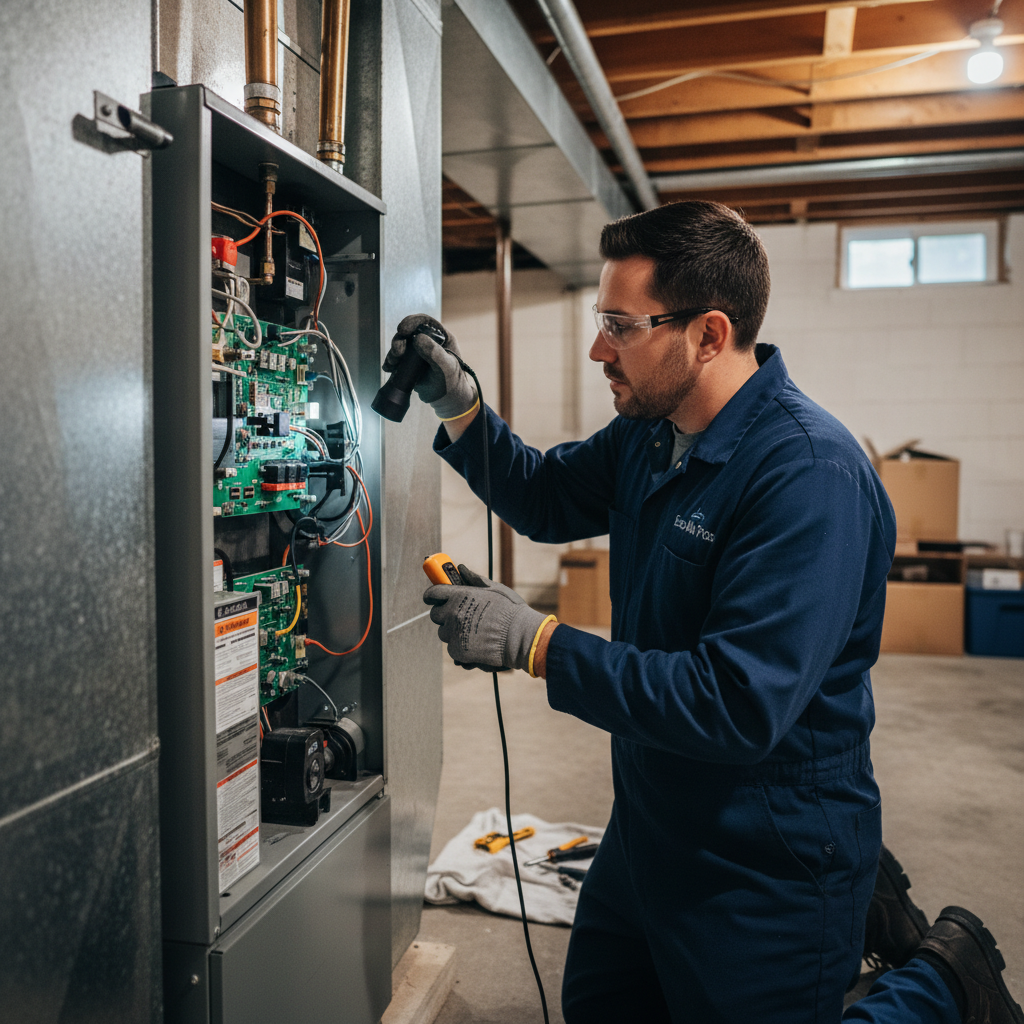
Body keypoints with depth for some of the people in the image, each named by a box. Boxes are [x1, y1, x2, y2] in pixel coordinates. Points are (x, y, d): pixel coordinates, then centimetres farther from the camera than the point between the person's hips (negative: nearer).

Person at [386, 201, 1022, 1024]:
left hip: (766, 873, -9)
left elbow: (742, 706, -34)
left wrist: (536, 643, -31)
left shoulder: (811, 475, -29)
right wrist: (461, 409, -4)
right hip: (651, 827, 9)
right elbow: (546, 500, 13)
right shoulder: (651, 435, -1)